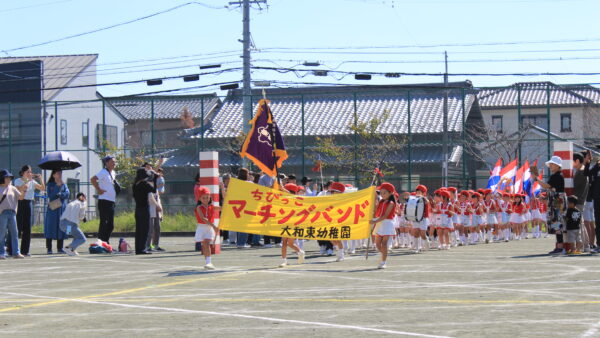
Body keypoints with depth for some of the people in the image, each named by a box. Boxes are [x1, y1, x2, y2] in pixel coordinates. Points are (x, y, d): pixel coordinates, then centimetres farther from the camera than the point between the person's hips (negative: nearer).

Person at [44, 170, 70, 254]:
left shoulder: (63, 185, 14)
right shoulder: (50, 185, 4)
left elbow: (67, 193, -1)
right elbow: (50, 196, -9)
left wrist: (59, 195, -14)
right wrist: (57, 186, -11)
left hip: (62, 209, 3)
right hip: (52, 209, -3)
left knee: (61, 228, 2)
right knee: (51, 228, -5)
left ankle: (60, 248, 7)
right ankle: (49, 248, -4)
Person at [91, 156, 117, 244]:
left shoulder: (113, 172, 15)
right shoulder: (103, 172, -11)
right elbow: (93, 180, -25)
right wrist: (99, 189, -20)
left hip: (111, 202, 9)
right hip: (104, 201, -9)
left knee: (110, 225, 10)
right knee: (103, 223, -8)